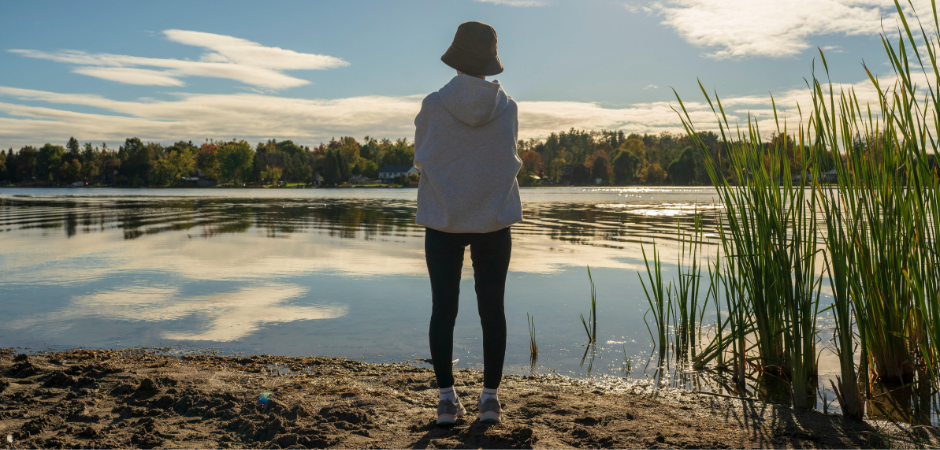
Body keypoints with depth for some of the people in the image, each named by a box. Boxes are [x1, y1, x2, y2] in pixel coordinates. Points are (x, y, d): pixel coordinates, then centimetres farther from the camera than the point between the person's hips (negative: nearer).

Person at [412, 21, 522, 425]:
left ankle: (447, 398, 9)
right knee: (491, 309, 8)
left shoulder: (433, 105, -7)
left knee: (443, 309, 6)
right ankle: (490, 397, 11)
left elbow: (421, 158, 5)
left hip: (443, 220, -1)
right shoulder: (507, 106, -2)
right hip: (494, 220, 1)